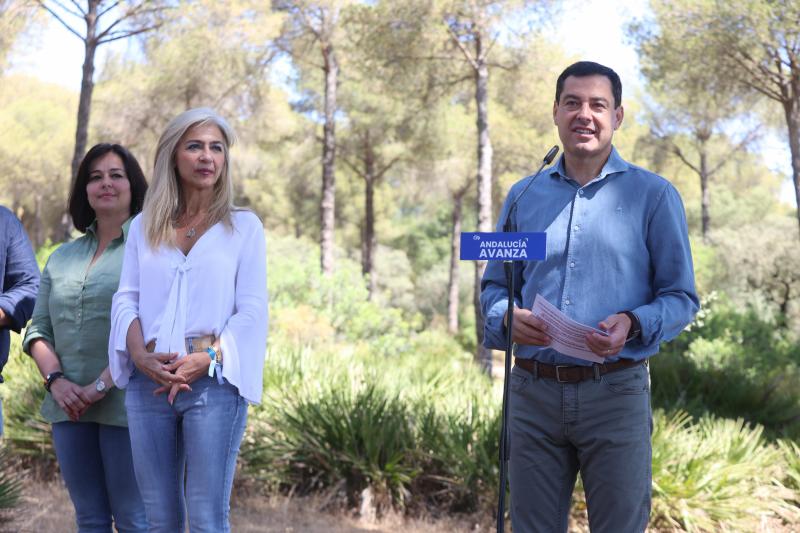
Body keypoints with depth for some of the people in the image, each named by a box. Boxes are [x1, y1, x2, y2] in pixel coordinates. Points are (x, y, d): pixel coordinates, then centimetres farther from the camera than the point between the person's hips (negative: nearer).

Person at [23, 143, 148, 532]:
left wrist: (102, 385, -16)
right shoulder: (62, 258, 16)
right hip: (70, 408, 6)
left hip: (124, 406, -5)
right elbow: (38, 329, 14)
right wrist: (56, 380, -4)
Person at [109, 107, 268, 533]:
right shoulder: (143, 227, 16)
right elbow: (126, 299, 10)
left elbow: (252, 311, 0)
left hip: (214, 382, -3)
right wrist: (139, 355, -10)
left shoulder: (243, 226, 7)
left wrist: (206, 360, -14)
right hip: (149, 382, 3)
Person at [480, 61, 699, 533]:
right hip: (533, 392, 3)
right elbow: (494, 287, 14)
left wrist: (633, 325, -20)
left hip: (616, 392, -2)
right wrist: (508, 317, -9)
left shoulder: (654, 195, 1)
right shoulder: (523, 196, 11)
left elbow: (681, 297, 0)